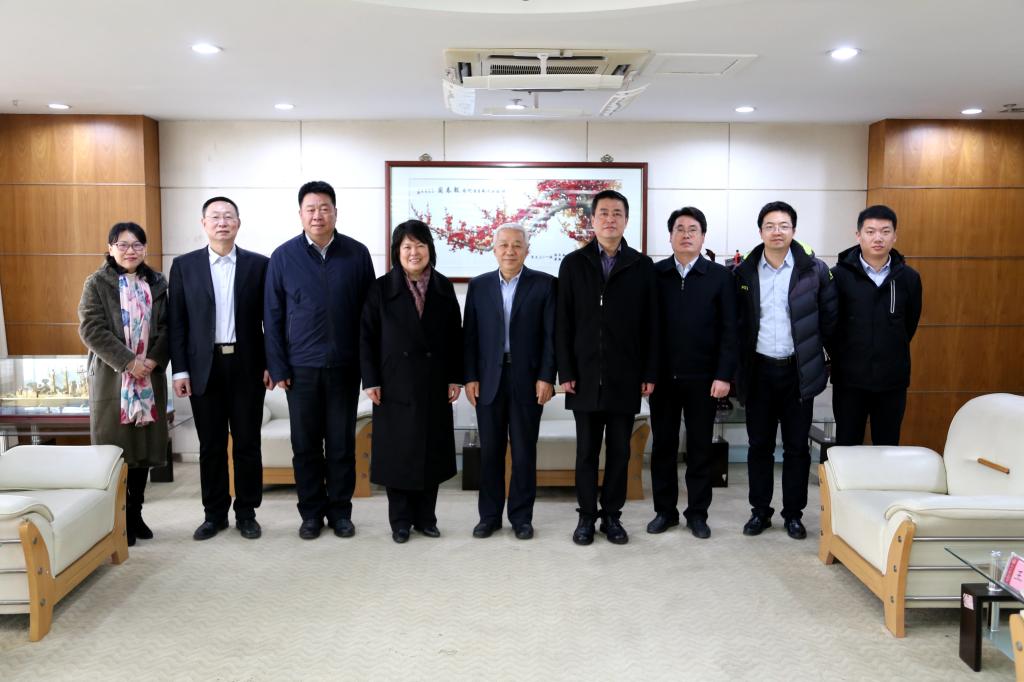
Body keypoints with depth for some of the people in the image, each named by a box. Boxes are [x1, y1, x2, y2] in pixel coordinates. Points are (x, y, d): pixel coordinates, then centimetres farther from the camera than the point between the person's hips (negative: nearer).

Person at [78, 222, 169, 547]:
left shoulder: (157, 283, 10)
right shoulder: (97, 283, 1)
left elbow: (167, 326, 6)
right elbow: (91, 329, -8)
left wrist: (153, 359, -11)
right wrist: (128, 362, -16)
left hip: (150, 377, 3)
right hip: (111, 377, -3)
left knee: (144, 447, 6)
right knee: (114, 450, 0)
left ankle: (135, 514, 18)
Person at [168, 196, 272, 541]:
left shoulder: (258, 264, 2)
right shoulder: (184, 265, 4)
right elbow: (176, 322, 3)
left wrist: (270, 364, -2)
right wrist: (179, 370, -3)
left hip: (247, 367, 0)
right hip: (204, 367, 1)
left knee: (247, 444, 6)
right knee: (211, 446, 8)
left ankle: (247, 513, 18)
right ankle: (214, 513, 21)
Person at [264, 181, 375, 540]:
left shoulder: (357, 254, 1)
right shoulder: (283, 256, 1)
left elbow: (369, 310, 3)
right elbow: (272, 316, 3)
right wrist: (277, 367, -3)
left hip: (344, 366, 0)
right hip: (301, 368, 0)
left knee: (342, 443, 8)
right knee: (305, 444, 8)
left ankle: (340, 511, 21)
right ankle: (312, 512, 22)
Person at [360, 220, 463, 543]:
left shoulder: (444, 288, 6)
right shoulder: (382, 288, -1)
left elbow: (455, 336, 7)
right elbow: (367, 337, -2)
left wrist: (455, 378, 1)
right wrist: (371, 380, -8)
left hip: (434, 384, 2)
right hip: (395, 385, -2)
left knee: (432, 451, 8)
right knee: (398, 452, 4)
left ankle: (426, 517, 21)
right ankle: (400, 521, 17)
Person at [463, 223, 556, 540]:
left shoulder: (544, 284, 1)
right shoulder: (478, 286, 7)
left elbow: (551, 334, -3)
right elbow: (470, 335, 6)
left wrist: (546, 377, -9)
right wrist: (470, 377, 0)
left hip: (528, 380, -2)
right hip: (488, 380, 2)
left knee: (524, 451, 6)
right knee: (490, 450, 8)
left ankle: (521, 516, 18)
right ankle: (489, 514, 21)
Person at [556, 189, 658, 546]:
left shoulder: (642, 266, 4)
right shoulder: (573, 263, 3)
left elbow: (650, 325, 3)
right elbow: (563, 323, 1)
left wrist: (649, 373, -1)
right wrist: (565, 372, -5)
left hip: (625, 377, 1)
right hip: (586, 376, 0)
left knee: (620, 450, 8)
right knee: (586, 451, 7)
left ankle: (612, 514, 20)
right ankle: (586, 515, 18)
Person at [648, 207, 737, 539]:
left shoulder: (719, 276, 1)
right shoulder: (655, 273, 4)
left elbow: (729, 329, -2)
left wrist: (724, 375, -9)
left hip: (702, 376, -1)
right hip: (662, 375, 1)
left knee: (700, 447, 7)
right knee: (663, 445, 8)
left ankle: (697, 512, 19)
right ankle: (665, 510, 21)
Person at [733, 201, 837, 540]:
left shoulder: (814, 270, -3)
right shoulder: (744, 273, 2)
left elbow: (829, 318, 2)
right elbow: (735, 322, 5)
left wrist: (811, 349, 2)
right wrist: (739, 363, 2)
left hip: (798, 371, -1)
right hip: (759, 371, 1)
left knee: (797, 446, 7)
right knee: (759, 445, 9)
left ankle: (793, 514, 20)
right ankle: (760, 511, 22)